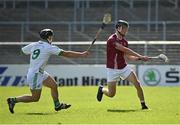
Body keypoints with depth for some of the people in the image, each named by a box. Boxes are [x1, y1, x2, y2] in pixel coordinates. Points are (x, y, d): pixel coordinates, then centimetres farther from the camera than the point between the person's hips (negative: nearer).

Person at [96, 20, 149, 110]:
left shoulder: (124, 41, 4)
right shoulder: (112, 40, -20)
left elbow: (128, 56, 6)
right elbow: (126, 50, -26)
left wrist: (139, 58, -13)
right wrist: (140, 56, -28)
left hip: (124, 67, 6)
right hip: (112, 69, -6)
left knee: (137, 84, -12)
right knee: (111, 94, 2)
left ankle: (143, 104, -3)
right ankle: (102, 89, 36)